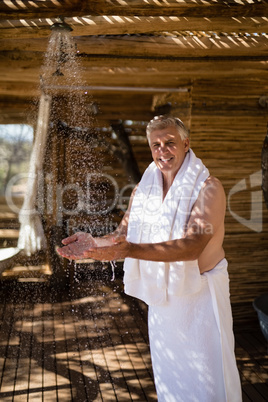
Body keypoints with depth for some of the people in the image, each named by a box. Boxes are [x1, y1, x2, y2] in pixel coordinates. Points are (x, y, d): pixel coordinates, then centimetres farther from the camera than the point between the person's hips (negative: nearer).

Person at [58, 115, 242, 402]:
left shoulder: (208, 188, -18)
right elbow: (123, 234, 4)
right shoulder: (143, 188, 1)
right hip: (161, 296, 5)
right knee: (167, 376, 23)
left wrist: (130, 250, -39)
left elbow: (192, 246, -30)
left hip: (199, 295, -5)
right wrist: (94, 244, -16)